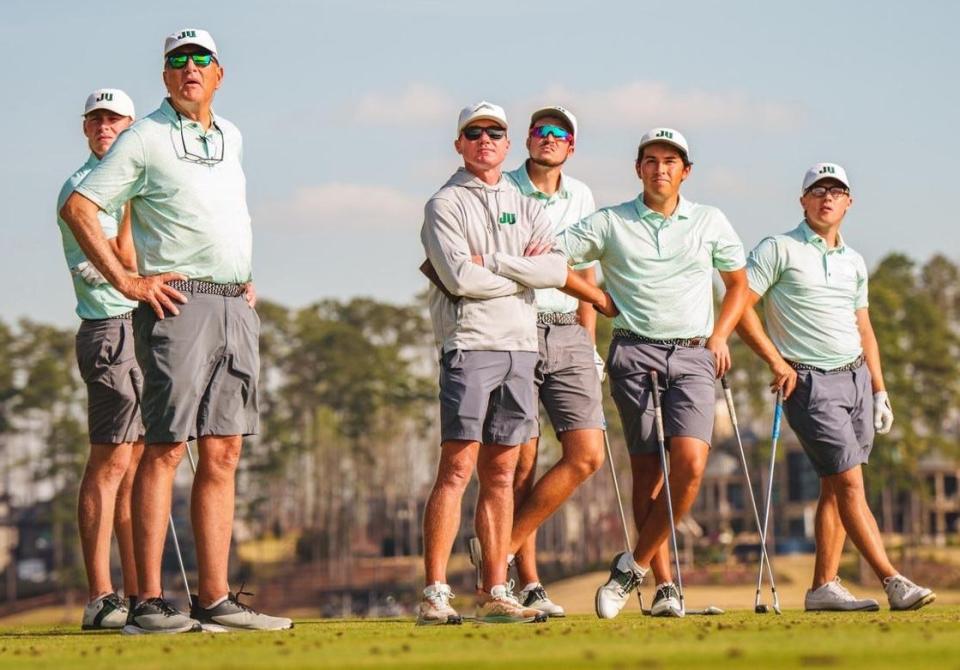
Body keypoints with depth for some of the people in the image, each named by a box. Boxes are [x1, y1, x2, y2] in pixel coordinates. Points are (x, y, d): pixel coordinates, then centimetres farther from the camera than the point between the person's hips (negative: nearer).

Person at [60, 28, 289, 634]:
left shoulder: (230, 137, 18)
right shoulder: (145, 139, -3)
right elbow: (78, 208, -8)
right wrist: (126, 282, -13)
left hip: (236, 307, 7)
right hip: (178, 304, -7)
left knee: (223, 455, 5)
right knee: (166, 448, -10)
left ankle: (216, 600, 7)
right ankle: (150, 602, -11)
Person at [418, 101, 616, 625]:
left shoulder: (526, 207, 18)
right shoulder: (445, 205, 2)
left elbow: (556, 269, 1)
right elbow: (460, 278, -13)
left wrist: (491, 262, -8)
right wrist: (525, 274, -2)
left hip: (522, 346, 6)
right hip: (469, 343, -5)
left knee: (500, 474, 7)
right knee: (457, 469, -11)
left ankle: (495, 594, 9)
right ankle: (435, 595, -12)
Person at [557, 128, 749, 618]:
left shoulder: (710, 223, 13)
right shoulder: (609, 223, 7)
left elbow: (738, 283, 23)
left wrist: (719, 336, 11)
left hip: (693, 357, 1)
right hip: (633, 353, -1)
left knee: (690, 462, -18)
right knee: (647, 470, -3)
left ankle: (633, 566, -6)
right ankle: (665, 585, 2)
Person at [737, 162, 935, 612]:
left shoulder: (854, 262, 17)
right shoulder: (778, 250, -3)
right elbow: (739, 305, -8)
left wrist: (879, 390, 16)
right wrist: (777, 362, -12)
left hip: (855, 378, 6)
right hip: (811, 384, -6)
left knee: (835, 488, 5)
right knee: (850, 483, -10)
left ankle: (823, 587, 9)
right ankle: (893, 583, -13)